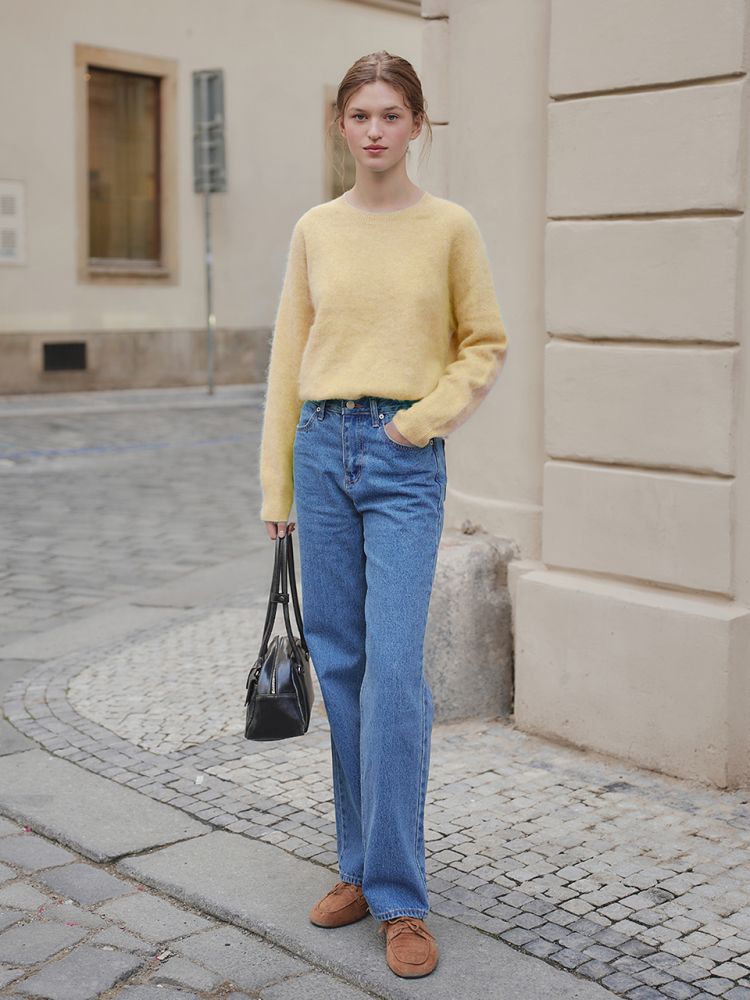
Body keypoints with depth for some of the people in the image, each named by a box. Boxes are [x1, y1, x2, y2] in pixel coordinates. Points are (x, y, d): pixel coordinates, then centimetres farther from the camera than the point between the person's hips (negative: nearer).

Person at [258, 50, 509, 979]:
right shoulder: (314, 230, 9)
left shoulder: (450, 227, 1)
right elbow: (288, 357, 11)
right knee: (341, 666, 7)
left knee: (394, 671, -10)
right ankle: (361, 864, 22)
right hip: (324, 449, 4)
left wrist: (428, 416, -10)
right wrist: (276, 484, 8)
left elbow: (486, 344, 6)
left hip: (405, 458, -3)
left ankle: (399, 897, 0)